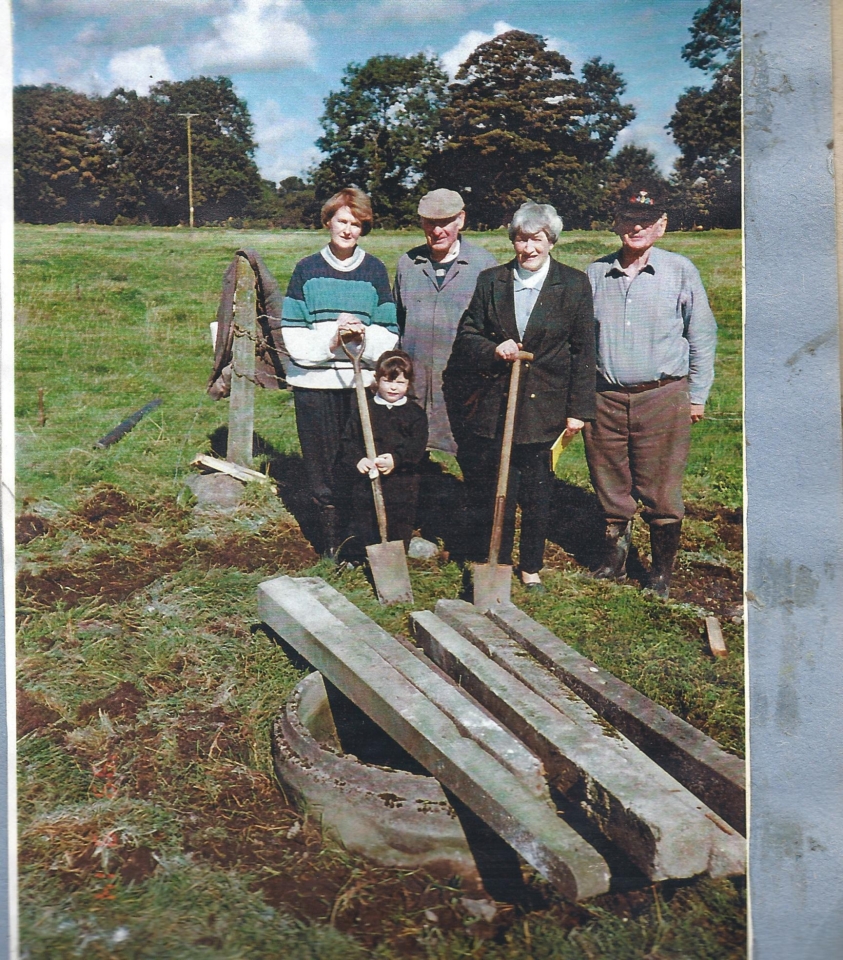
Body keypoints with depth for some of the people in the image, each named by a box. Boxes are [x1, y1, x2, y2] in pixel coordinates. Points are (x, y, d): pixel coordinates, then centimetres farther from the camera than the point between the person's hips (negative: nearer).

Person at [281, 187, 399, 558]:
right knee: (322, 465, 5)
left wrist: (364, 336, -16)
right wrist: (330, 340, -16)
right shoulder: (307, 270, 5)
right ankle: (332, 538, 19)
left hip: (363, 382, 0)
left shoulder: (375, 270, 7)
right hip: (314, 383, 0)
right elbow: (292, 334, 0)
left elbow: (390, 334, 5)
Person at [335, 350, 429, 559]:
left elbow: (418, 446, -7)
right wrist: (358, 460, -19)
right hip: (366, 480, 0)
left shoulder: (415, 413, 3)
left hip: (402, 484, 0)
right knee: (361, 525, 8)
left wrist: (396, 459, -23)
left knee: (399, 529, 7)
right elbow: (349, 440, 0)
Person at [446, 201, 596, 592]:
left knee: (538, 497, 8)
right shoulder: (490, 281, 6)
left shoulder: (574, 284, 1)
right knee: (492, 495, 7)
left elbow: (584, 352, 1)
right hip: (493, 407, 1)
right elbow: (466, 335, 9)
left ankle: (531, 567, 26)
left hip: (544, 409, -1)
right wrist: (493, 350, -13)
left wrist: (578, 410, -3)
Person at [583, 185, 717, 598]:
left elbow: (702, 337, 6)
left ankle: (662, 572, 18)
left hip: (662, 399, -2)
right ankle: (614, 558, 29)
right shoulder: (595, 273, 8)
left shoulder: (680, 271, 2)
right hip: (604, 398, 3)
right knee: (610, 488, 12)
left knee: (661, 493, 2)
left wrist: (697, 395, 4)